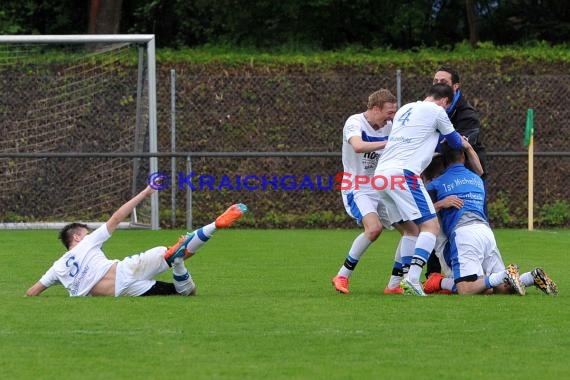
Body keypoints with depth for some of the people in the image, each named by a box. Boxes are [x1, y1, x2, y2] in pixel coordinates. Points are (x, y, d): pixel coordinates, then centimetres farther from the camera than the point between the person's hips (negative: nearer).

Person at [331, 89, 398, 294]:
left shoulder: (388, 127, 6)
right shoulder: (355, 123, -14)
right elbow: (358, 146, -35)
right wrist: (389, 143, -34)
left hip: (381, 190, 7)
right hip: (357, 190, -7)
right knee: (374, 227, -29)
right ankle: (342, 276, -15)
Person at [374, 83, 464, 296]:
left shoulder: (405, 109, 25)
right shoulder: (436, 111, 4)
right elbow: (455, 143, 18)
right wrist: (462, 142, 41)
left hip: (381, 173, 8)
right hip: (402, 173, -8)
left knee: (411, 229, 17)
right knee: (430, 226, -10)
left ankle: (405, 280, 8)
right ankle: (413, 279, -26)